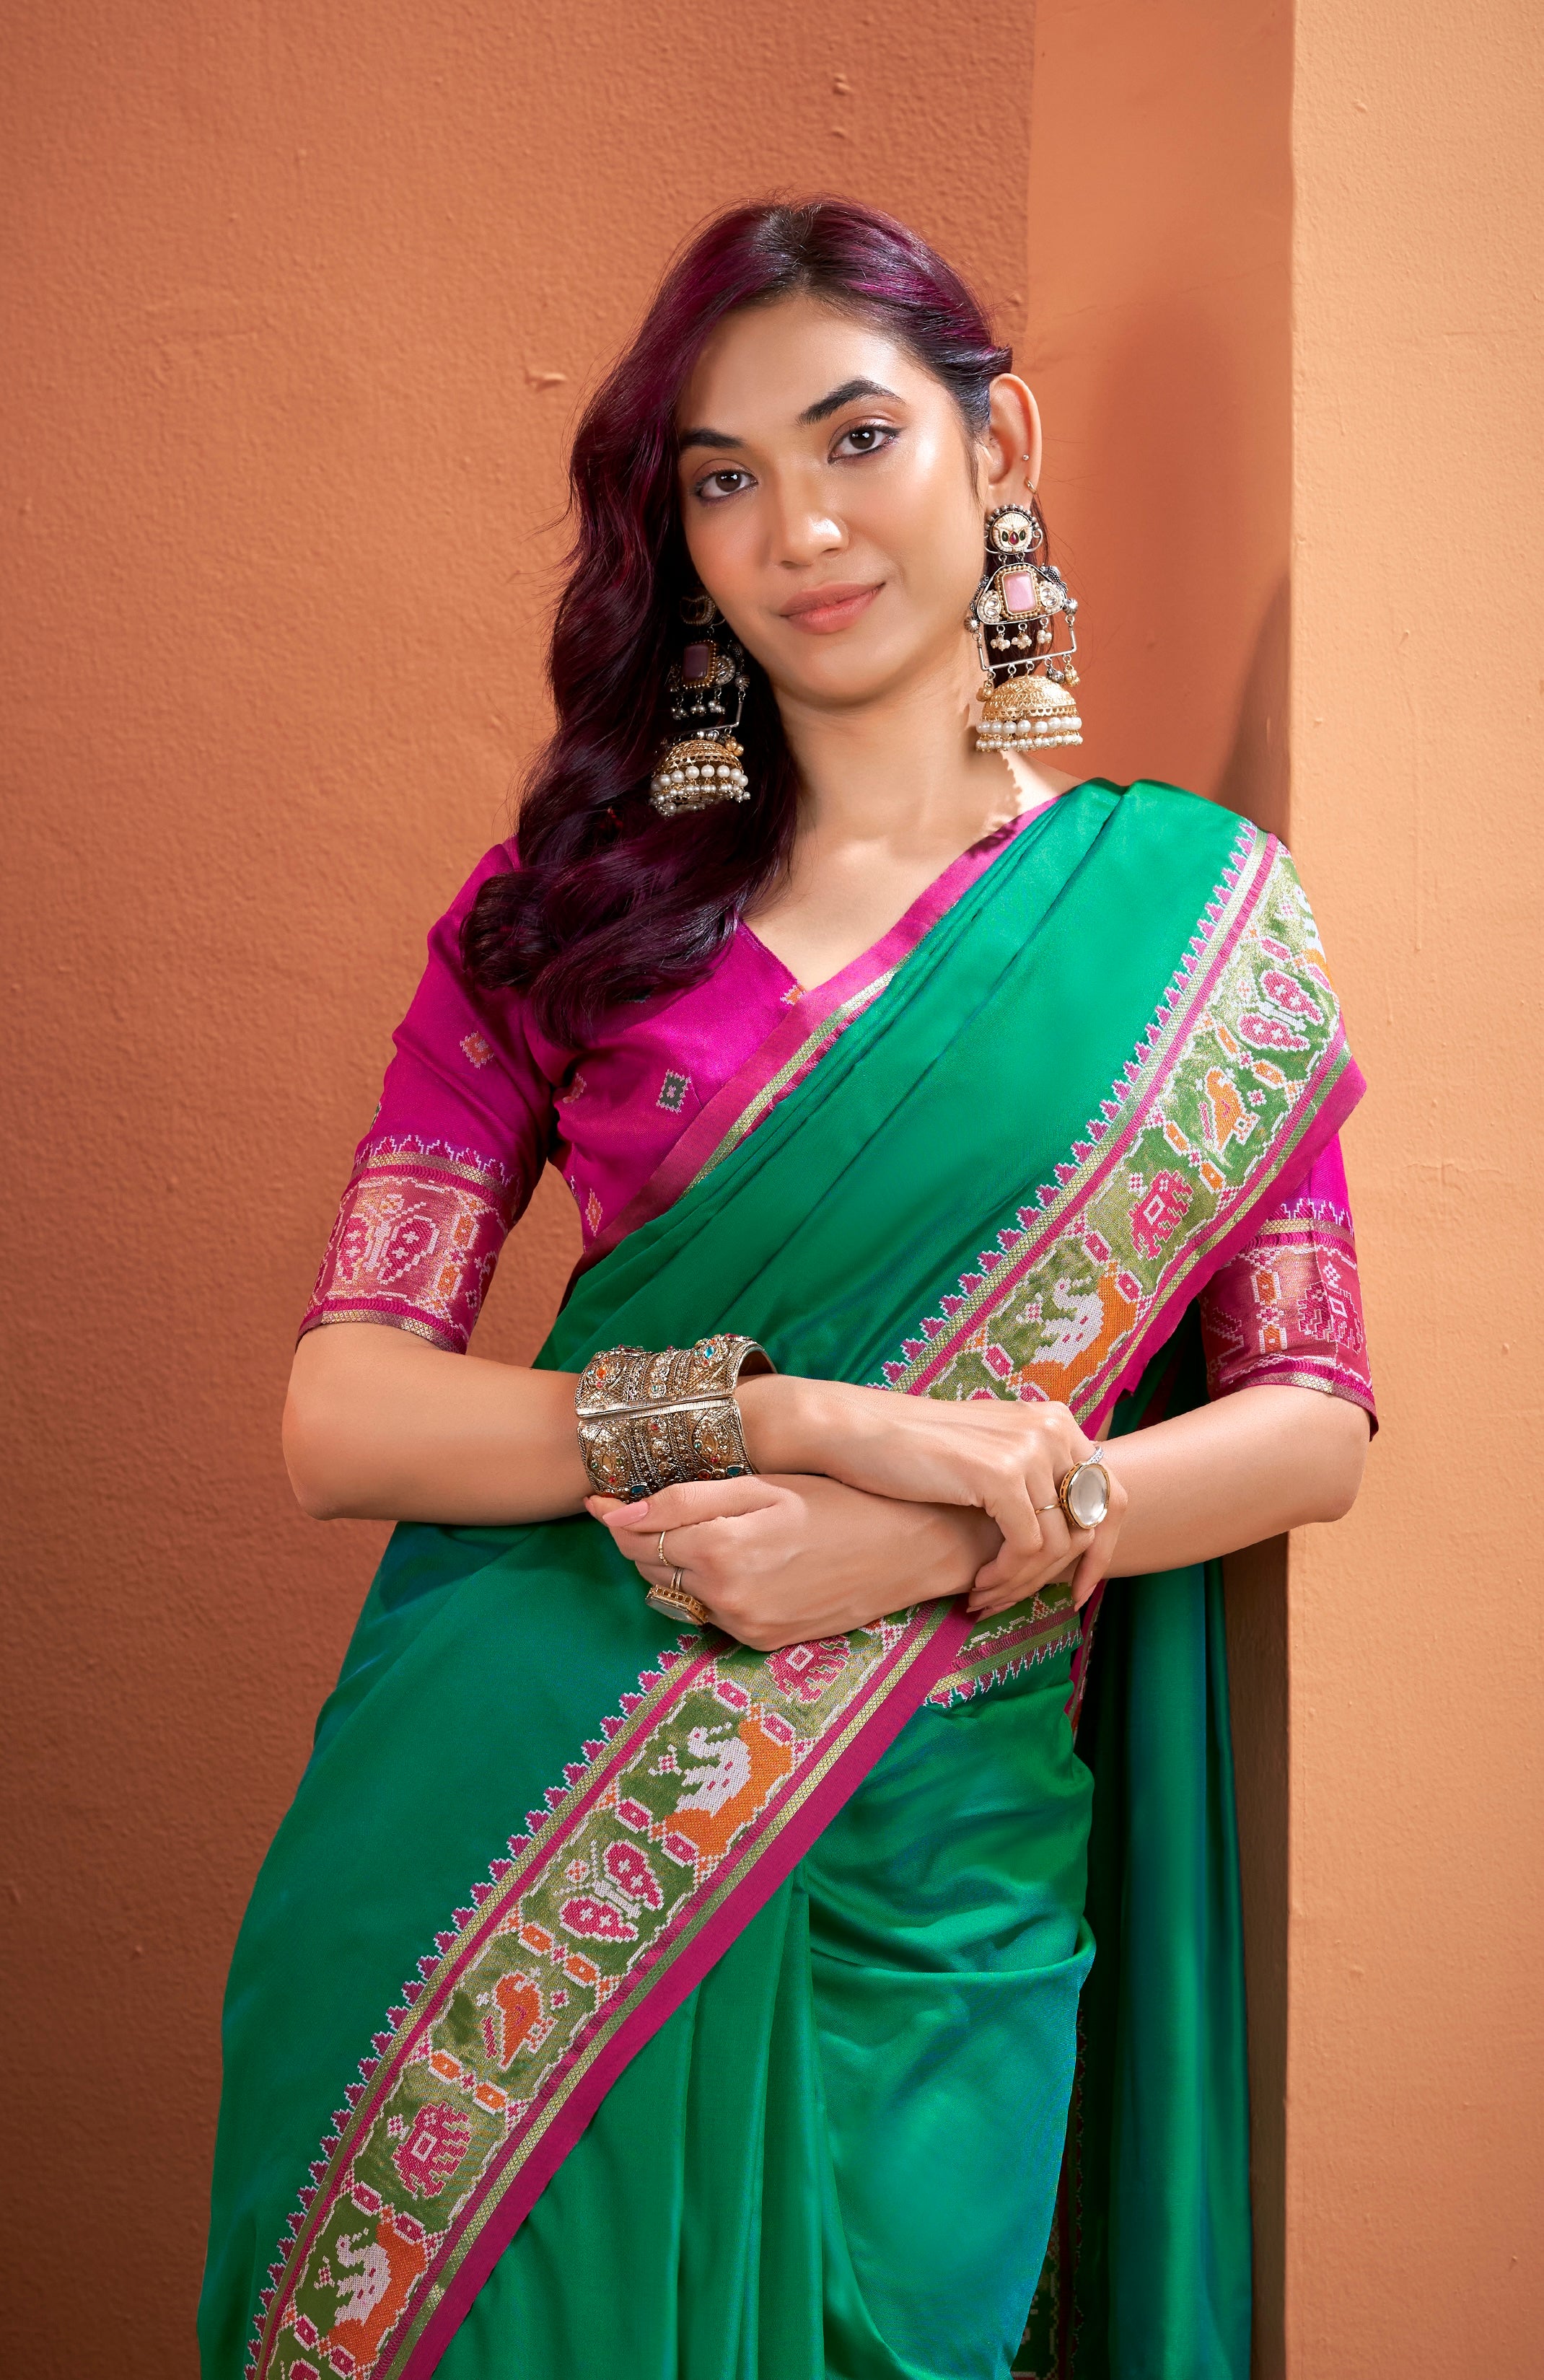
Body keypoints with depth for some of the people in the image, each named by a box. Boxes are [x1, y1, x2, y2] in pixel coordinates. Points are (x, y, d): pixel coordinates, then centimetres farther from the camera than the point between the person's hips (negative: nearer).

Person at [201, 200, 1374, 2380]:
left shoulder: (1193, 913, 2)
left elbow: (1313, 1422, 0)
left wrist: (950, 1536, -16)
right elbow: (341, 1415, -6)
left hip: (936, 1872, 0)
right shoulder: (569, 908, 1)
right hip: (533, 1847, 1)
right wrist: (794, 1414, -19)